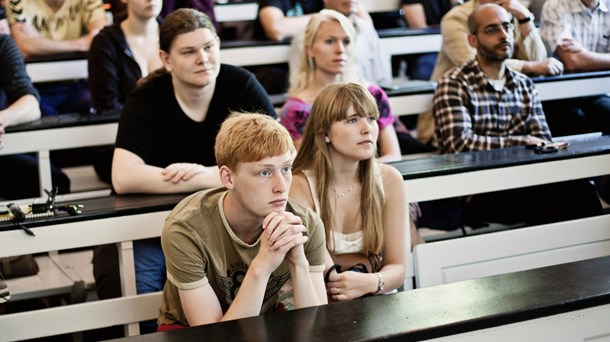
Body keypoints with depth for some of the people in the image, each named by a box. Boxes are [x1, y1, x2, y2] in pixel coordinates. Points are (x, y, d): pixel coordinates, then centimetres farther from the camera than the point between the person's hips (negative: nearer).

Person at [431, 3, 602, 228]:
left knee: (581, 189, -25)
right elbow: (459, 144, -15)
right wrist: (521, 142, -9)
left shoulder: (524, 85, 18)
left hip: (521, 180, 5)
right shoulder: (454, 85, -2)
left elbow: (542, 141, 11)